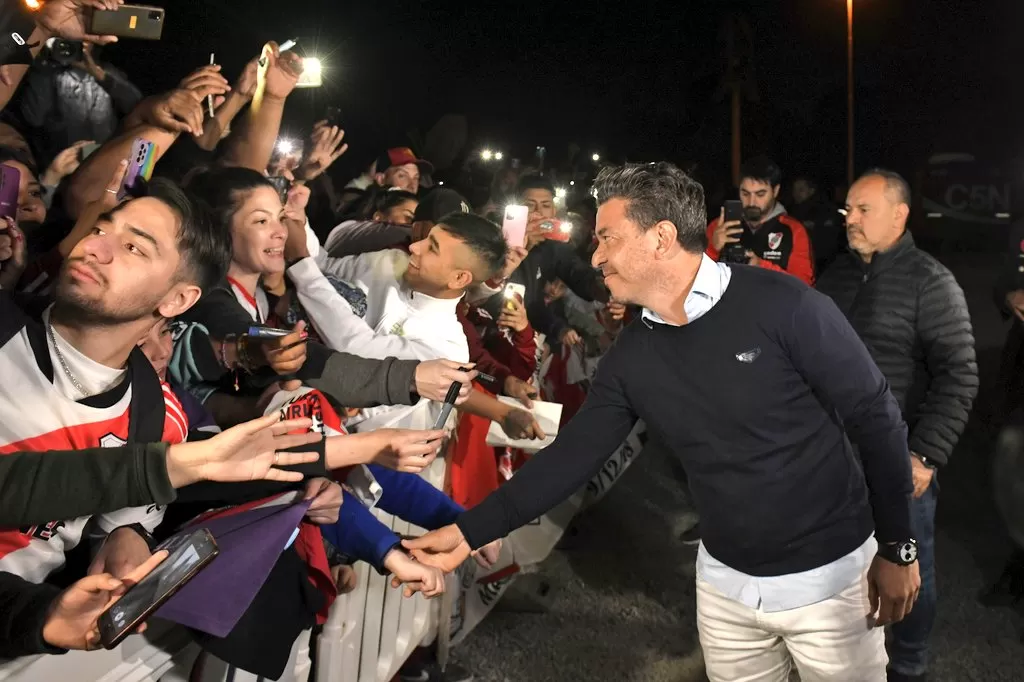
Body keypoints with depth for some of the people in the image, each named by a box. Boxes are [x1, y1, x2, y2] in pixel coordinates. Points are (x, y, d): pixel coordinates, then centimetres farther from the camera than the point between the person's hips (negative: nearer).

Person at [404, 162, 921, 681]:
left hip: (829, 574, -4)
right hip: (725, 581, 4)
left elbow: (876, 419, -12)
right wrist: (468, 532, -6)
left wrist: (896, 548, -7)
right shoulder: (631, 357, -5)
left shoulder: (782, 306, -20)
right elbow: (571, 456, -2)